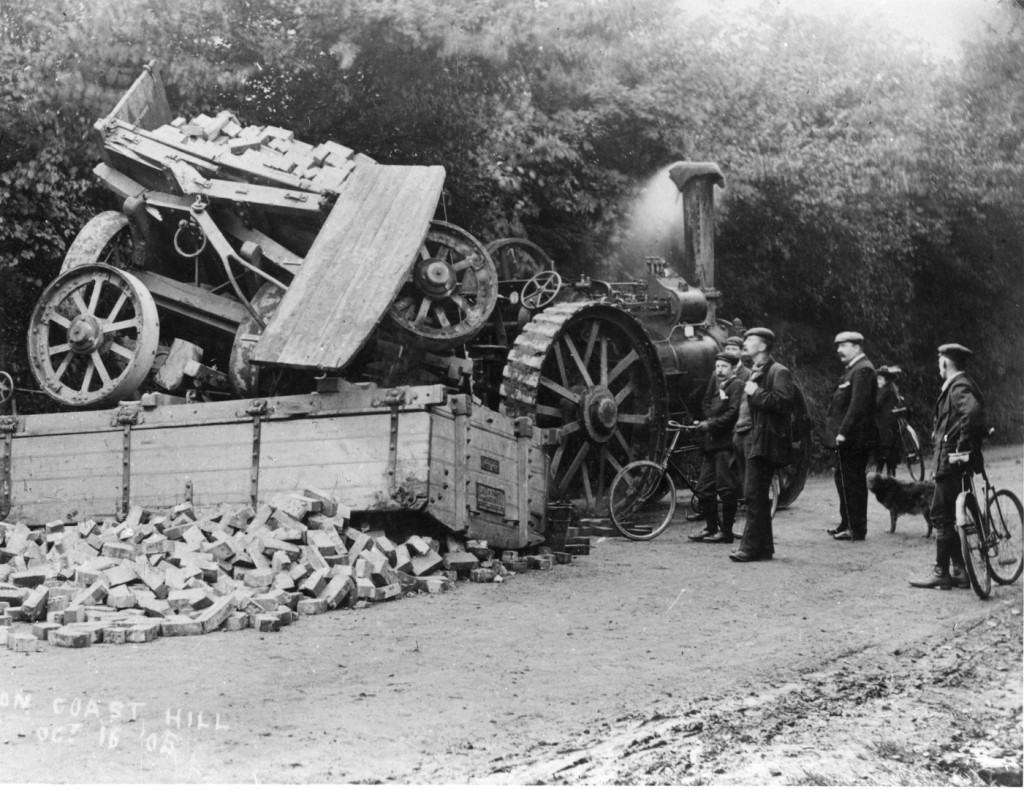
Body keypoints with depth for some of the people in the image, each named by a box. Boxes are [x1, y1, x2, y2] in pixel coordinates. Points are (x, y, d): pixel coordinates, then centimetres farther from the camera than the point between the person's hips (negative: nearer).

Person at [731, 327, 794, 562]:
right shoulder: (755, 372, 20)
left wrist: (757, 393, -16)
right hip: (753, 441, 10)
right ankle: (764, 546, 19)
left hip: (766, 443, -10)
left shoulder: (778, 372, -9)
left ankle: (752, 547, -8)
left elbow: (784, 401, -23)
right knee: (758, 496, 13)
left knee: (755, 494, -11)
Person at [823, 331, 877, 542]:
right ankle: (847, 524, 23)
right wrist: (840, 431, 16)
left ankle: (856, 530, 1)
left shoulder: (863, 370, -15)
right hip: (848, 438, 10)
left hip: (853, 438, -10)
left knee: (852, 483, -4)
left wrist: (843, 432, -23)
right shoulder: (853, 368, 17)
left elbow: (858, 405, -22)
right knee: (844, 480, 15)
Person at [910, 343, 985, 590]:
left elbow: (972, 411, -32)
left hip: (951, 461, -10)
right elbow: (975, 413, 20)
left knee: (942, 516, -4)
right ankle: (958, 571, 17)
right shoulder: (962, 384, 16)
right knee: (950, 516, 13)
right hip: (954, 460, 10)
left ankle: (942, 573, 0)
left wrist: (961, 448, -26)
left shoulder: (958, 387, -14)